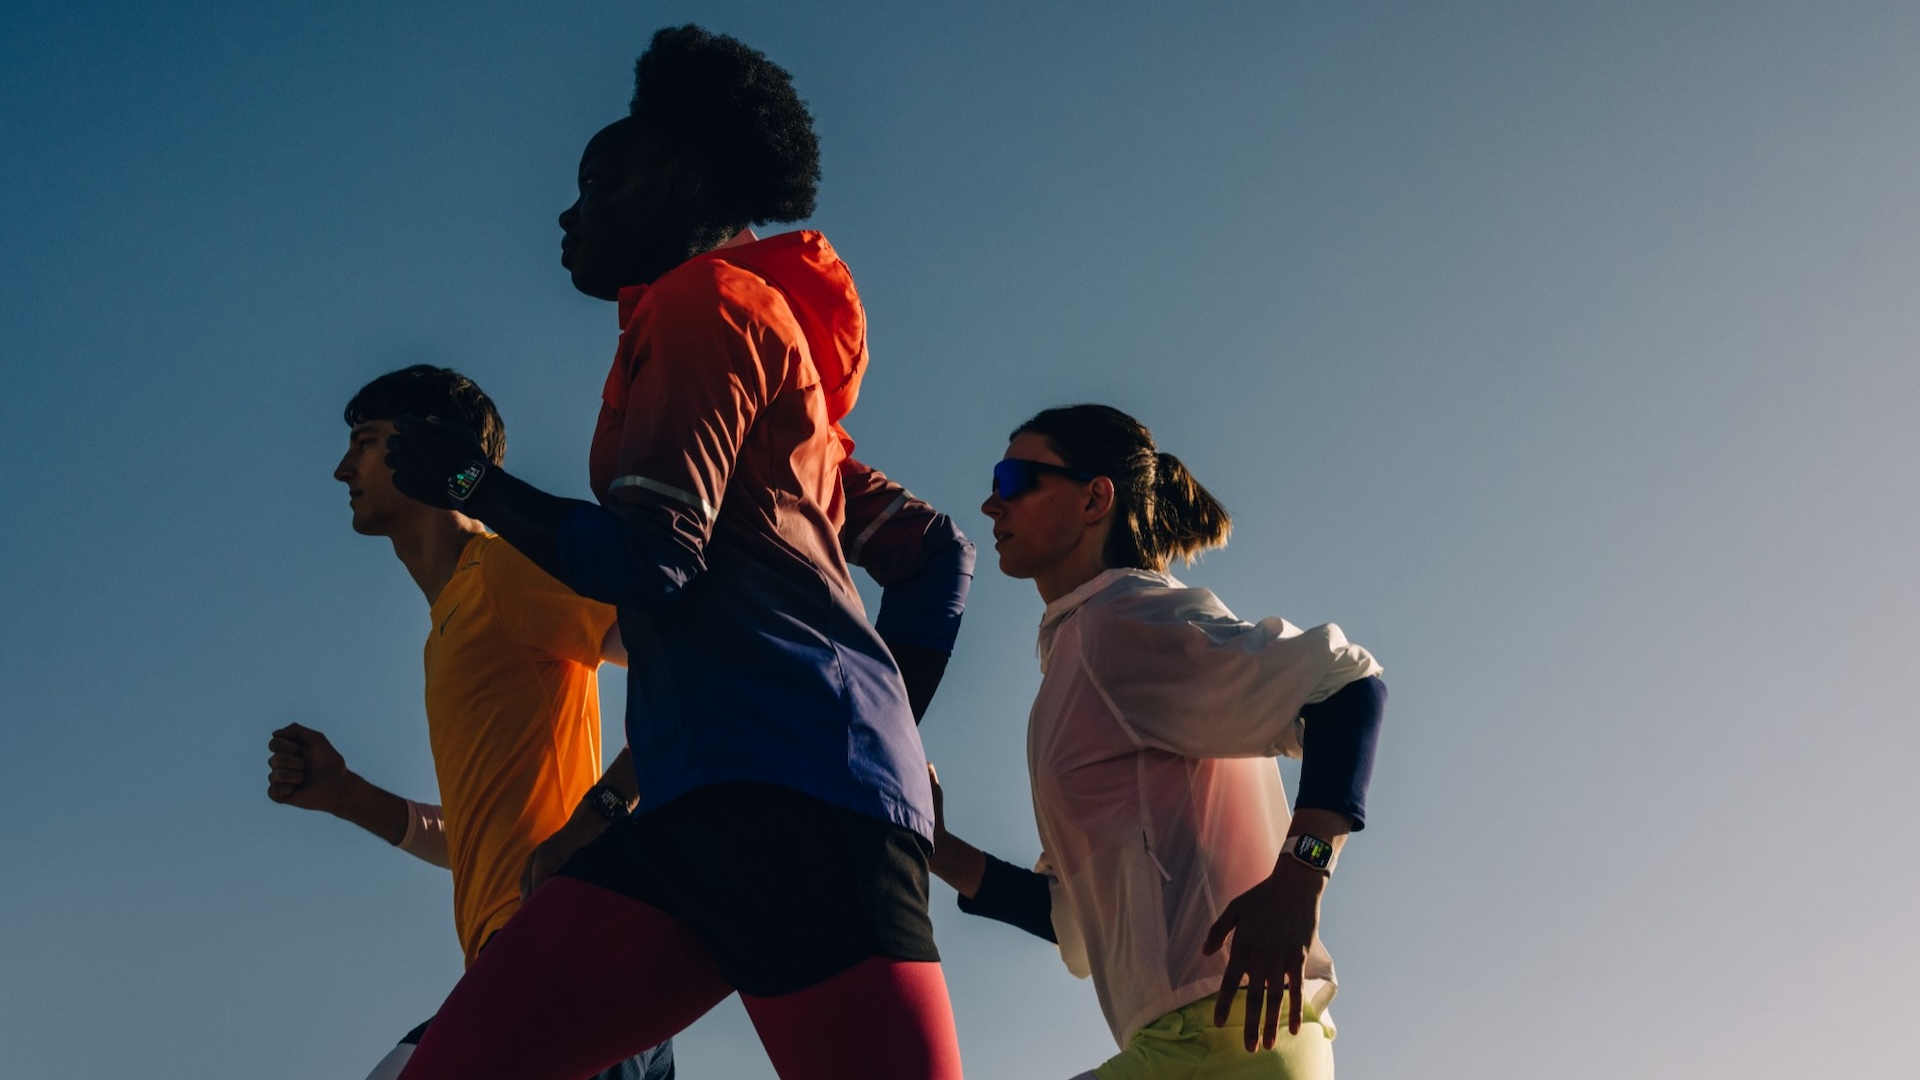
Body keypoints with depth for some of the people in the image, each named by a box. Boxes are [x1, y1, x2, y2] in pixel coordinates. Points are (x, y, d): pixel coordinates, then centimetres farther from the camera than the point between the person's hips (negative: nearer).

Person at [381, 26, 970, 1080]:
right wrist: (892, 734, 28)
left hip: (789, 792, -9)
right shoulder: (781, 339, 31)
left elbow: (650, 557, -9)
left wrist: (468, 480, 5)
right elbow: (942, 550, 31)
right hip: (699, 808, 9)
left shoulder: (705, 301, 4)